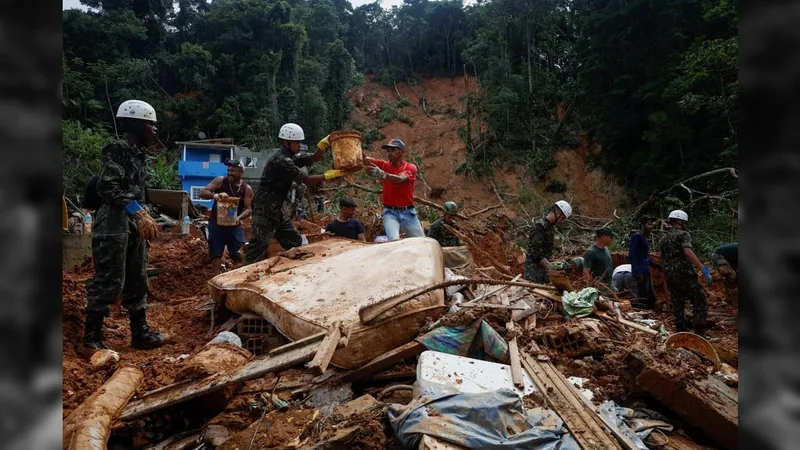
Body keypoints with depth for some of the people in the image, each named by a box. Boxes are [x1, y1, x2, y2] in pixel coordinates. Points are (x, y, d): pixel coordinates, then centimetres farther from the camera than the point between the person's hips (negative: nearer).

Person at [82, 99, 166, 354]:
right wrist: (139, 214, -21)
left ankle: (140, 333, 22)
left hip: (134, 227, 9)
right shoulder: (118, 149, -10)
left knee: (137, 282, 12)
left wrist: (145, 218, 14)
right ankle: (91, 340, 7)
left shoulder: (139, 154, 15)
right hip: (113, 226, -9)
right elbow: (108, 187, -18)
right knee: (108, 283, -5)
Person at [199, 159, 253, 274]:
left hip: (234, 225, 1)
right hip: (216, 223, 0)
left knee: (239, 255, -1)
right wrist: (215, 195, -31)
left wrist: (239, 218, -28)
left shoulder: (247, 189, -3)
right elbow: (202, 193, -9)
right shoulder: (220, 181, -4)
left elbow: (248, 209, -7)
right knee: (216, 254, 0)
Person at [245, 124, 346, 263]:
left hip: (276, 209, 10)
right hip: (265, 210, -10)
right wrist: (330, 175, -17)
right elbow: (306, 179, -20)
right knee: (259, 247, -10)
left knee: (295, 242, 14)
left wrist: (324, 144, -7)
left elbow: (313, 159, 11)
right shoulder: (281, 161, -20)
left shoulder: (290, 158, 11)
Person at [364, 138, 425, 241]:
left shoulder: (410, 167, -3)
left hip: (408, 212, 0)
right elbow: (365, 159, -9)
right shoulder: (384, 165, 5)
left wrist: (381, 174, -42)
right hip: (390, 212, 0)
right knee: (394, 240, -22)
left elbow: (399, 179, -24)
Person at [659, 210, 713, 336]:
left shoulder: (664, 239, 20)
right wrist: (703, 268, -23)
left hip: (669, 275, 7)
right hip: (684, 273, -7)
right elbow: (688, 252, -19)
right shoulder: (683, 234, -2)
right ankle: (699, 334, -7)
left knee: (677, 306, 11)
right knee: (700, 302, -2)